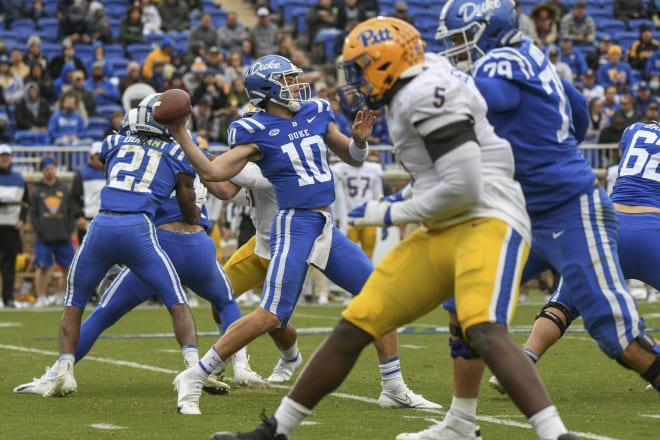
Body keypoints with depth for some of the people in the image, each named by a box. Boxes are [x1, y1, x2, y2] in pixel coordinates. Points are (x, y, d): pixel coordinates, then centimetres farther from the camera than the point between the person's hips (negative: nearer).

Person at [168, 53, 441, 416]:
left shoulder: (315, 114, 10)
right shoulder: (257, 132, -7)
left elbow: (353, 158, 19)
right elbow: (212, 172, -14)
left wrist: (360, 139, -3)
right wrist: (181, 135, -23)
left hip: (327, 229, 7)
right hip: (295, 226, -7)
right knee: (271, 316, -16)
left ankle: (395, 389, 18)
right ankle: (193, 379, -7)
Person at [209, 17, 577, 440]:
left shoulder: (424, 92, -14)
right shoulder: (412, 93, 15)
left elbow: (464, 186, -19)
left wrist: (393, 213, -7)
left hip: (488, 221, -10)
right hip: (443, 231, 10)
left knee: (485, 332, -33)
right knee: (352, 327, 8)